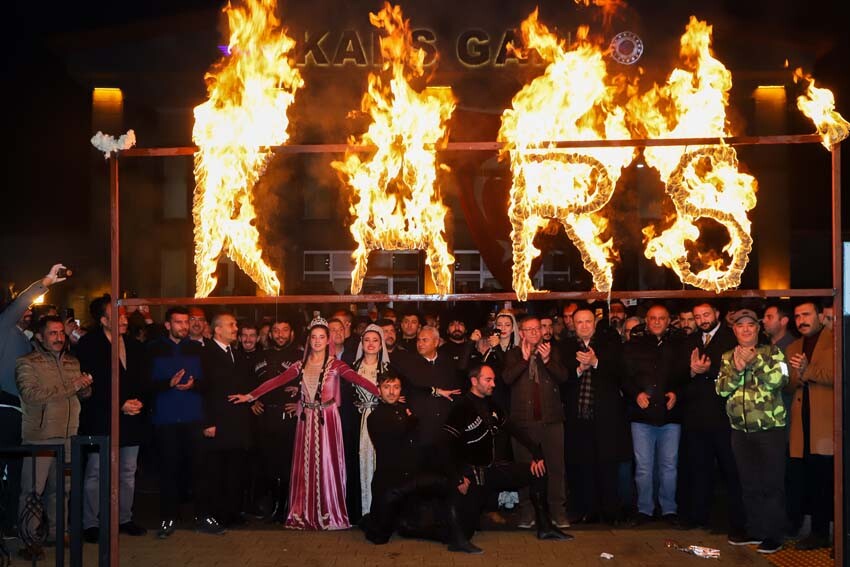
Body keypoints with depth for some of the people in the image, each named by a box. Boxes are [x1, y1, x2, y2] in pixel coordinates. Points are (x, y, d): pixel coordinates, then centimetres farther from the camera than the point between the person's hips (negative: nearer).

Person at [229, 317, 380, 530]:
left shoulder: (335, 364, -3)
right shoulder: (301, 365, 7)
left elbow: (357, 379, -16)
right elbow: (277, 381, 0)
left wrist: (380, 392, -31)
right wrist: (250, 396, -9)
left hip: (327, 419, -3)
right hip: (306, 420, 3)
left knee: (327, 464, -1)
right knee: (305, 466, 6)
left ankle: (328, 513, 8)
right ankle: (304, 514, 13)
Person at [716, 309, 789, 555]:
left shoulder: (771, 352, -1)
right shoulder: (728, 357, 11)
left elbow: (778, 380, -16)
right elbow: (721, 389, 0)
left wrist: (754, 359, -18)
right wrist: (736, 368, -14)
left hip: (770, 428, -4)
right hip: (741, 430, 4)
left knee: (772, 483, -2)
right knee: (749, 483, 11)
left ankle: (773, 534, 6)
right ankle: (755, 530, 22)